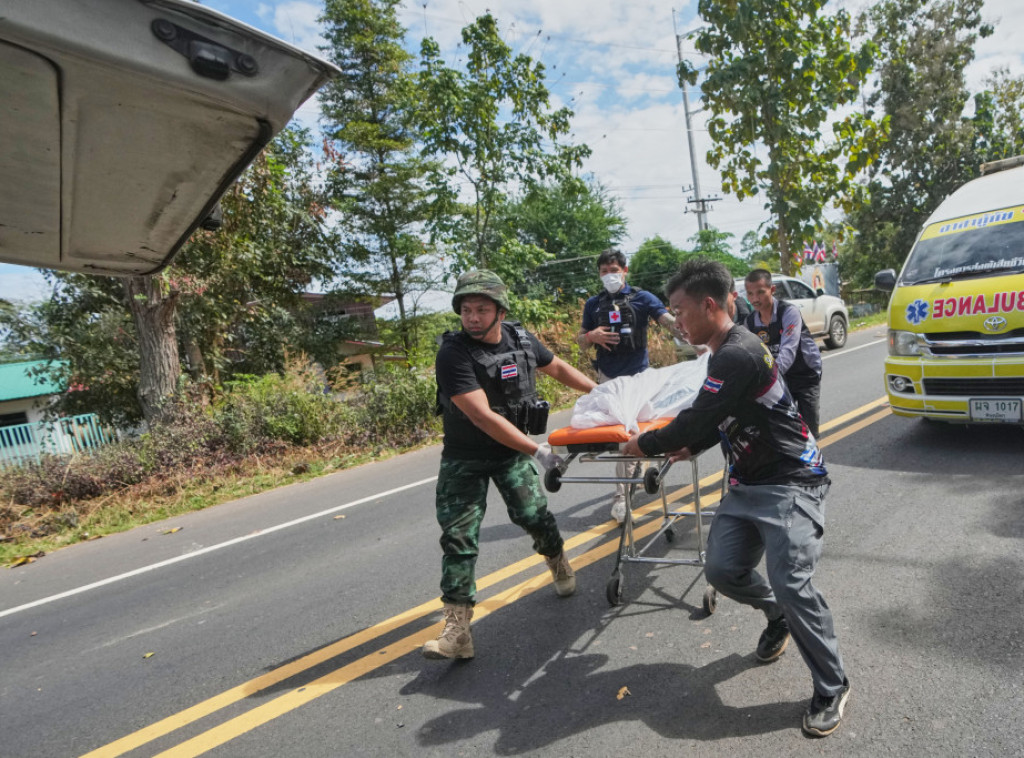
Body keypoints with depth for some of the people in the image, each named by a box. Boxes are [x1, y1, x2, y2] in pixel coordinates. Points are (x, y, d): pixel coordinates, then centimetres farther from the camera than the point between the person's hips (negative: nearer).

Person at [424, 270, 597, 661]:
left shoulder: (522, 340, -6)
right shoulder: (453, 354, -22)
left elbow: (557, 367, 15)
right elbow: (483, 416, -28)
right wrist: (536, 450, -29)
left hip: (512, 452, 3)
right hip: (465, 457, -3)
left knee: (533, 514, -7)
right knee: (458, 535, -7)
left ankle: (558, 560, 29)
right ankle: (457, 629, 1)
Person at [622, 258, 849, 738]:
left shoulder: (737, 355, -23)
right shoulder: (725, 352, 9)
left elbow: (696, 420, -22)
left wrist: (644, 444, -8)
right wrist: (693, 447, 7)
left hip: (791, 483, -9)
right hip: (747, 484, 9)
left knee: (791, 583, -14)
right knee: (723, 569, -1)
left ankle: (832, 688, 10)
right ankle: (778, 616, 30)